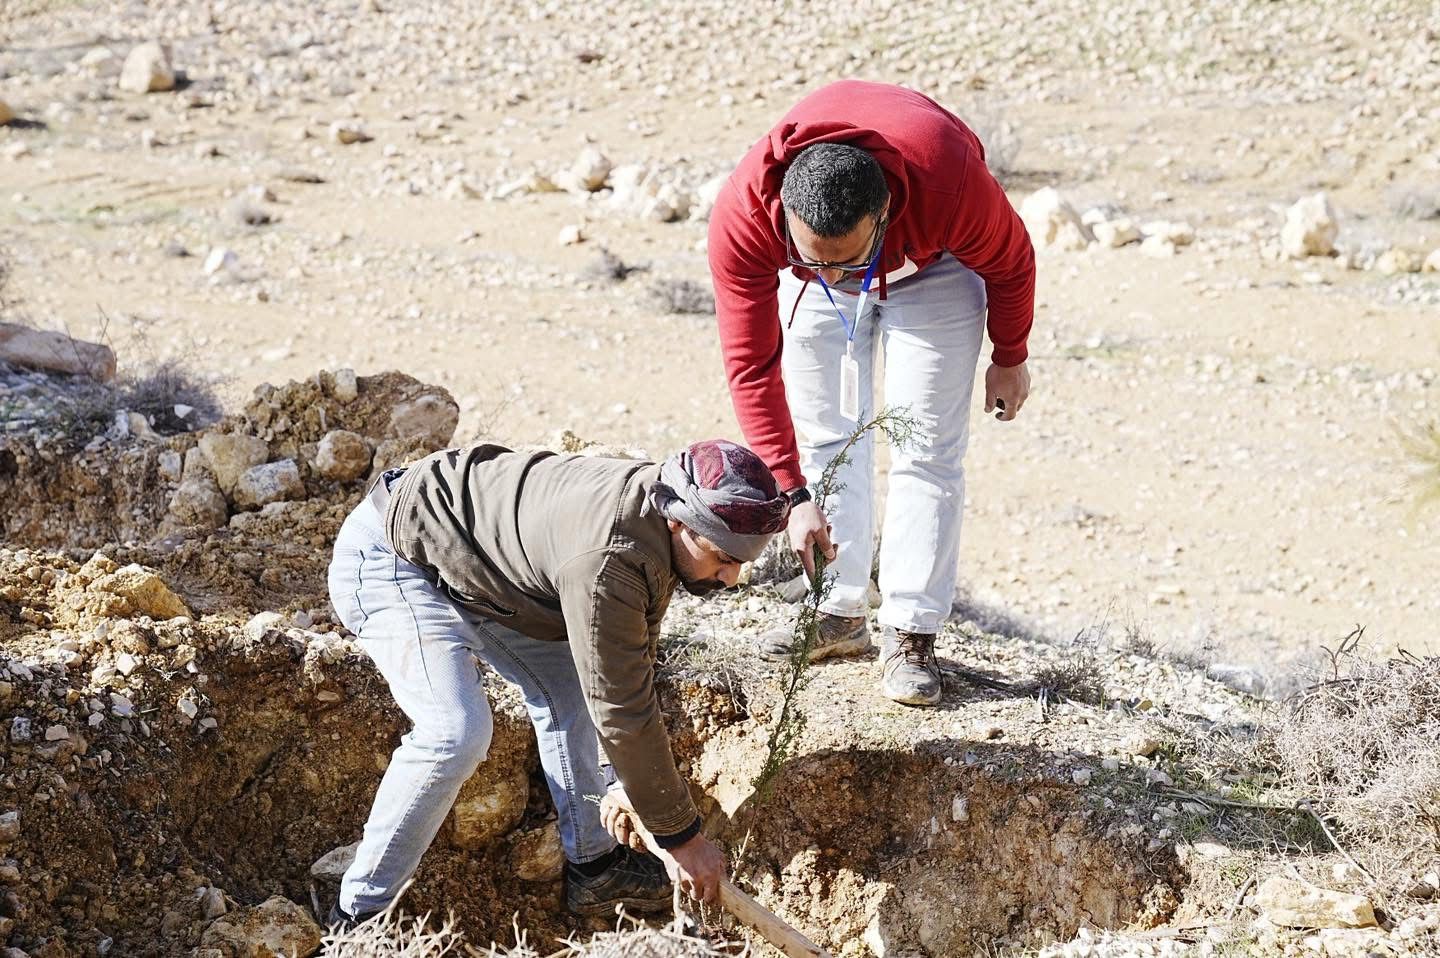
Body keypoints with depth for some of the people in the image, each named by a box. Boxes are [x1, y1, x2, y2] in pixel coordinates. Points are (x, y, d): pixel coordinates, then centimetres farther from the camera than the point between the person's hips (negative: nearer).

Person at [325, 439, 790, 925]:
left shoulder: (658, 505, -8)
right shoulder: (606, 561, -37)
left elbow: (632, 676, 3)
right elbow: (619, 710, -31)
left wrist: (637, 782, 7)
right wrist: (682, 836, -21)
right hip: (387, 559, -10)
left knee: (566, 687, 7)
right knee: (456, 730, -23)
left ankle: (593, 866, 17)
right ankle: (360, 911, -11)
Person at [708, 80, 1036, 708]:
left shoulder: (947, 181, -43)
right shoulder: (741, 215, -39)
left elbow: (1011, 262, -20)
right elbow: (751, 365, -31)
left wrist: (1009, 360, -3)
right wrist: (794, 496, -34)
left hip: (932, 262, -2)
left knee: (926, 445, -8)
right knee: (822, 437, 1)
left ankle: (910, 633, -2)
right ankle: (837, 614, 13)